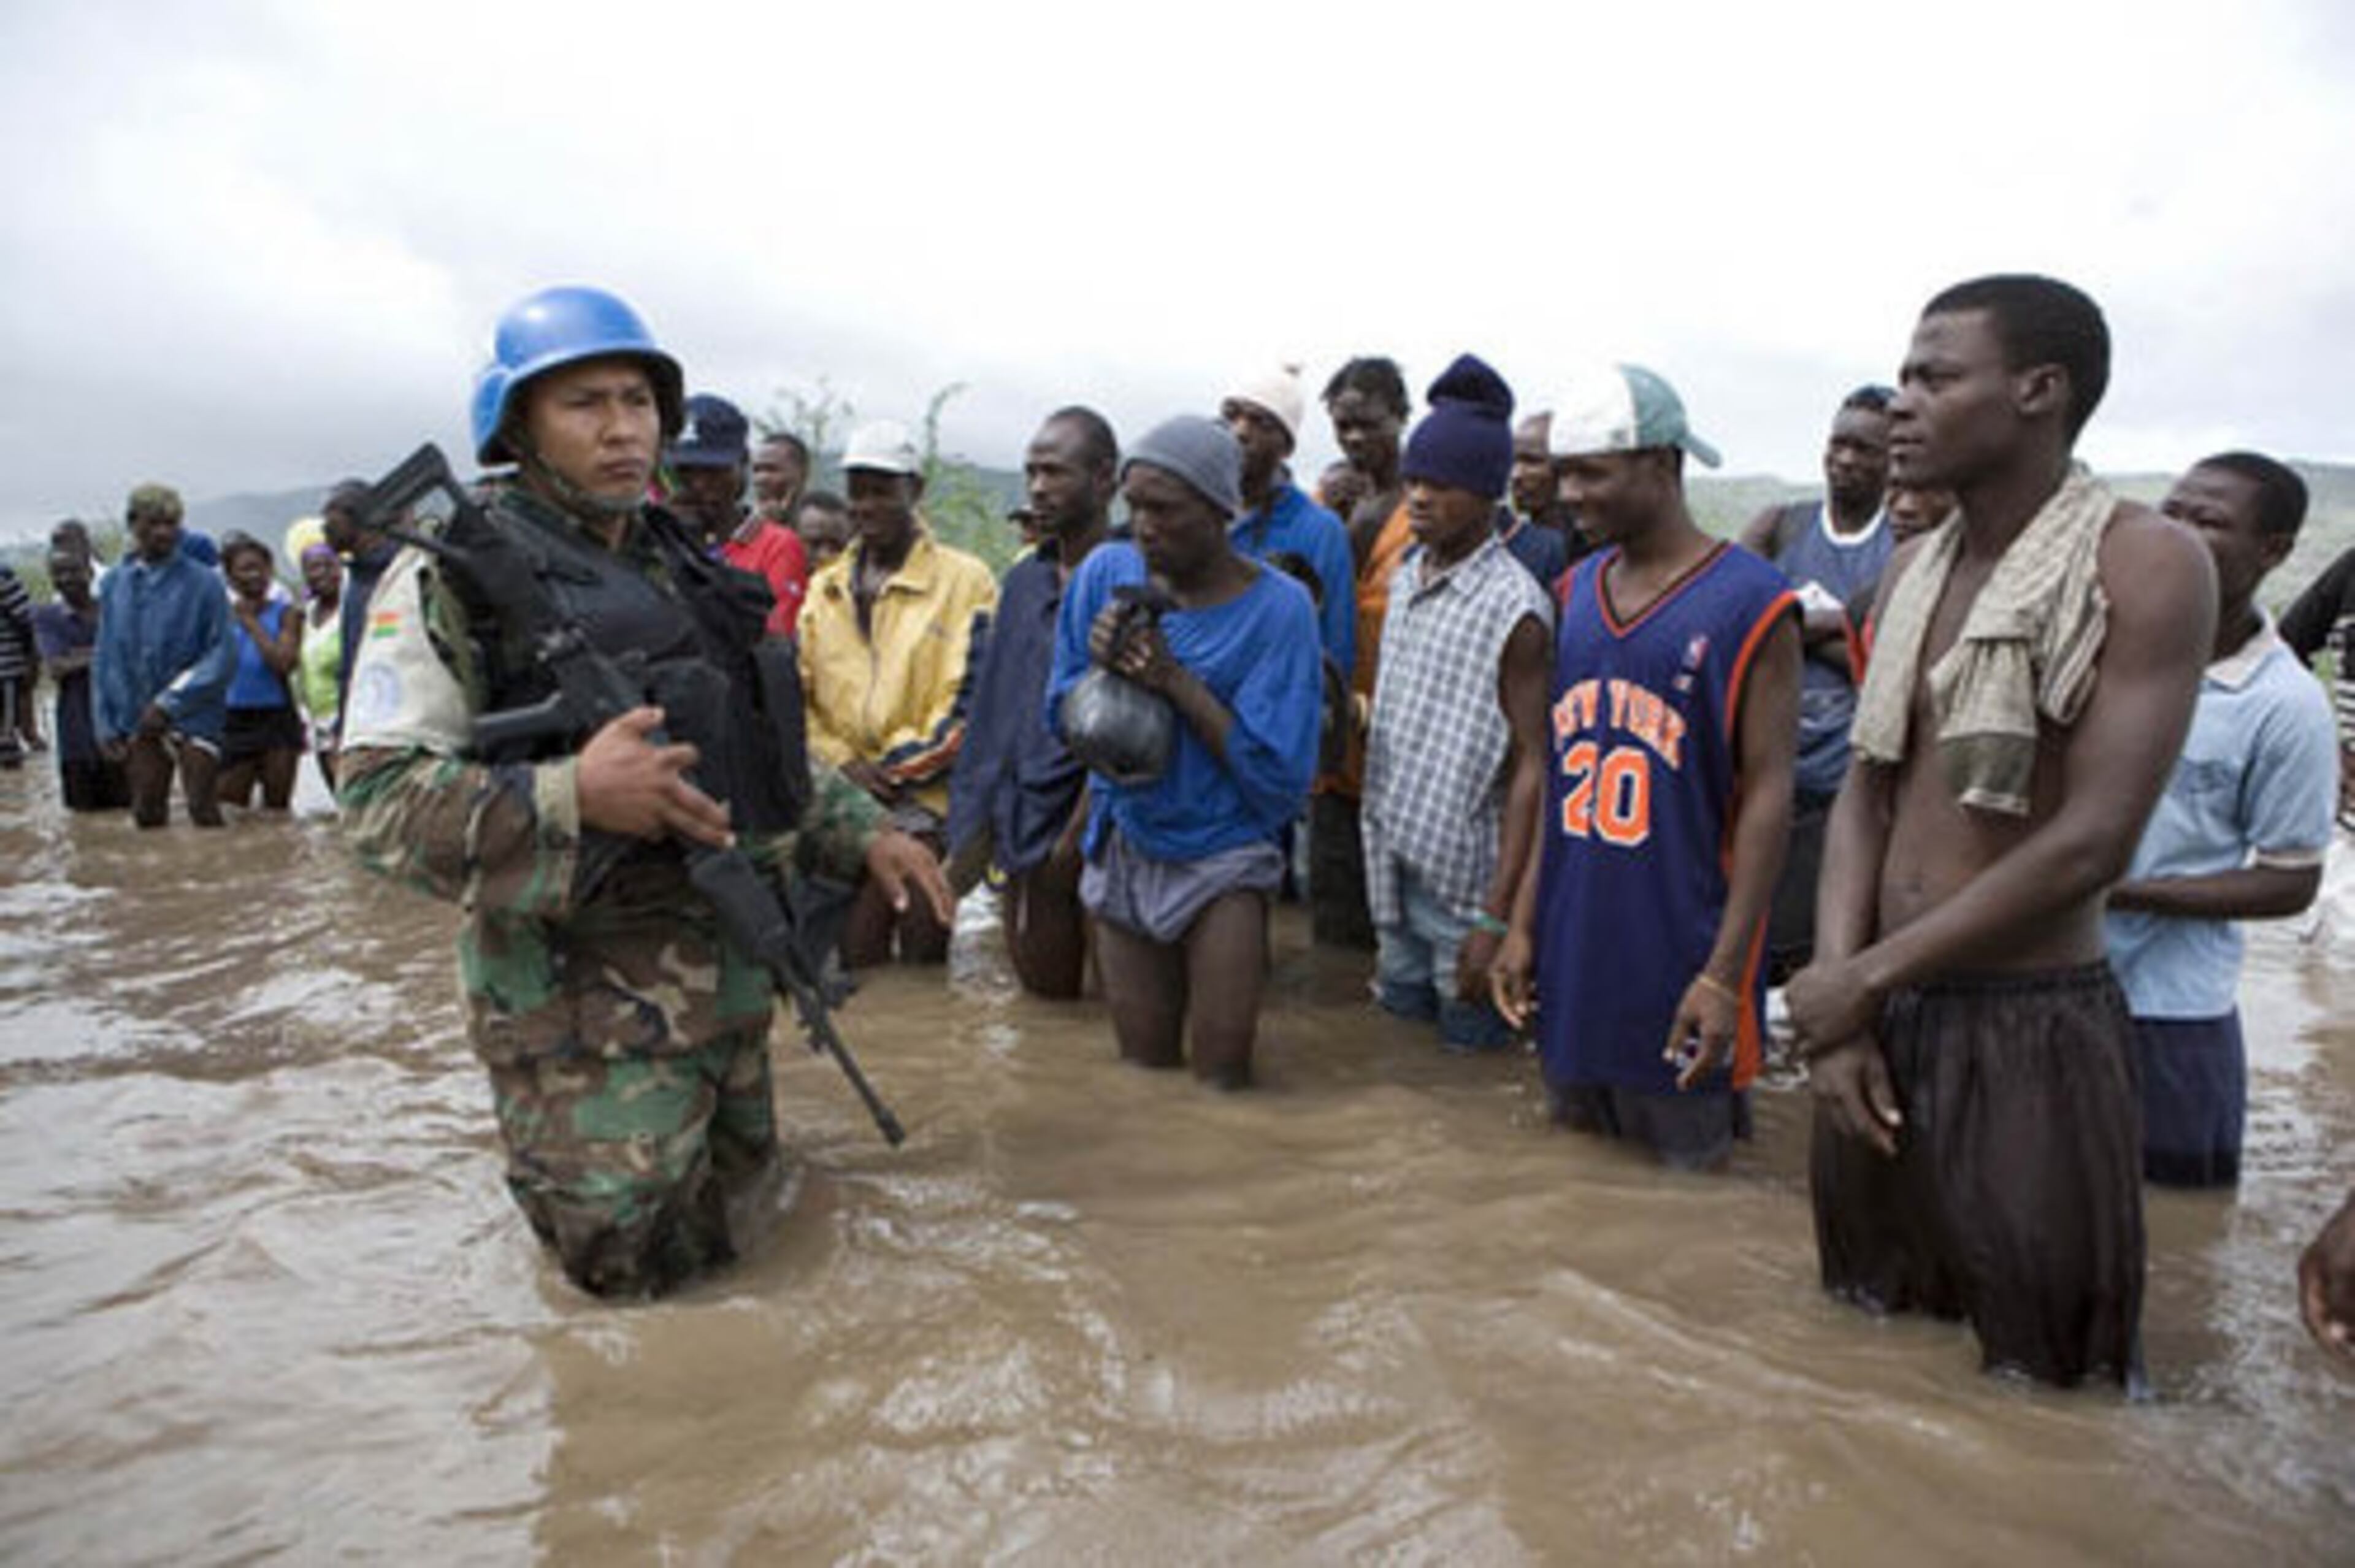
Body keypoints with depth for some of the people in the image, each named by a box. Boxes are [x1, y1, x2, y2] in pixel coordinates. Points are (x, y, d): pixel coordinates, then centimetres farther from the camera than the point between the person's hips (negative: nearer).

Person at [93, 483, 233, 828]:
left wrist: (171, 702, -15)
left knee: (204, 812, -5)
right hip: (138, 722, 4)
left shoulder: (203, 582, -6)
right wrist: (106, 724, 5)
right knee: (147, 814, 11)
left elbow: (223, 654, -10)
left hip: (192, 719, -4)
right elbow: (104, 658, 12)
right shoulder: (114, 584, 7)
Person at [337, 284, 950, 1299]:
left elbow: (762, 746, 21)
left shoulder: (687, 568, 12)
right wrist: (572, 796, -30)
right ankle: (529, 1139, 28)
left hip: (728, 968, 7)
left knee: (732, 1222, 18)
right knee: (632, 1259, 0)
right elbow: (377, 801, -17)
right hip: (581, 984, -6)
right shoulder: (454, 576, -10)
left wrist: (860, 833, 8)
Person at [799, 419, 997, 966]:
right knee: (854, 952, 4)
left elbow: (972, 697, -6)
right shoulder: (825, 588, 17)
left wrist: (904, 764, -8)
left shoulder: (966, 580, 1)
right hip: (845, 797, 4)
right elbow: (797, 692, 13)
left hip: (928, 796, -4)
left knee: (923, 943, -3)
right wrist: (843, 762, -2)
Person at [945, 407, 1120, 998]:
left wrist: (1081, 830, -17)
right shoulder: (1024, 580, 12)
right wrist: (974, 827, 8)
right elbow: (992, 707, 14)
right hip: (1025, 826, 6)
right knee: (1047, 987, 14)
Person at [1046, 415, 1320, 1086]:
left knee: (1221, 1077, -1)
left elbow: (1280, 777, -16)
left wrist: (1177, 681, -23)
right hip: (1124, 847, 3)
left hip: (1223, 859, -3)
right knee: (1143, 1068, 13)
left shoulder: (1278, 608, -13)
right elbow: (1063, 719, 4)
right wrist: (1101, 664, -18)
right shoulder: (1106, 571, -2)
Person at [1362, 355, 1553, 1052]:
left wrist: (1499, 919, -20)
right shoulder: (1405, 578, 7)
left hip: (1465, 874, -7)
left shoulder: (1514, 608, -15)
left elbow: (1531, 768, -16)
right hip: (1396, 860, 7)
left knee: (1468, 1043, 4)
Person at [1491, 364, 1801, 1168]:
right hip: (1571, 962, 6)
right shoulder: (1575, 591, 8)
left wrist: (1725, 975, -16)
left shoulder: (1750, 603, -9)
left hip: (1679, 967, -5)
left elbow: (1767, 796, -11)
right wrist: (1523, 925, 8)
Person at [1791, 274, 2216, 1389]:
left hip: (2031, 1026, -6)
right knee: (1870, 1343, 21)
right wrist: (1838, 1010, -7)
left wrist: (1864, 979, -13)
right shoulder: (1913, 569, 7)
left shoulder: (2147, 565, -13)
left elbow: (2089, 844, -18)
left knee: (2037, 1369, 10)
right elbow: (1866, 792, 4)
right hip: (1879, 1004, 6)